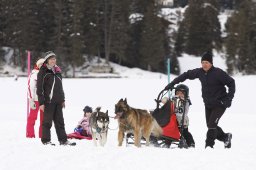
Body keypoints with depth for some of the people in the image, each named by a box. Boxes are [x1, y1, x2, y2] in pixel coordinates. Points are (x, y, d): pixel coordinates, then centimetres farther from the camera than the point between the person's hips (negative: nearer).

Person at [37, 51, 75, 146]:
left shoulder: (57, 70, 14)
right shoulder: (43, 72, -7)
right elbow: (40, 88, -10)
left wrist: (62, 99, 18)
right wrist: (41, 102, -15)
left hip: (58, 101, 7)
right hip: (48, 101, -7)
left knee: (60, 121, 8)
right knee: (47, 121, -1)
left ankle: (63, 140, 11)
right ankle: (46, 140, 7)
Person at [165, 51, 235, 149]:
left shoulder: (218, 73, -18)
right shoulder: (200, 72, -2)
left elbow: (231, 83, -12)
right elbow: (186, 75, 11)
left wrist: (229, 99, -19)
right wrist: (172, 83, 8)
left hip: (219, 104, -7)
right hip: (208, 104, 7)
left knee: (212, 124, -17)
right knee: (210, 126, 11)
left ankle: (209, 145, -9)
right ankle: (225, 137, 33)